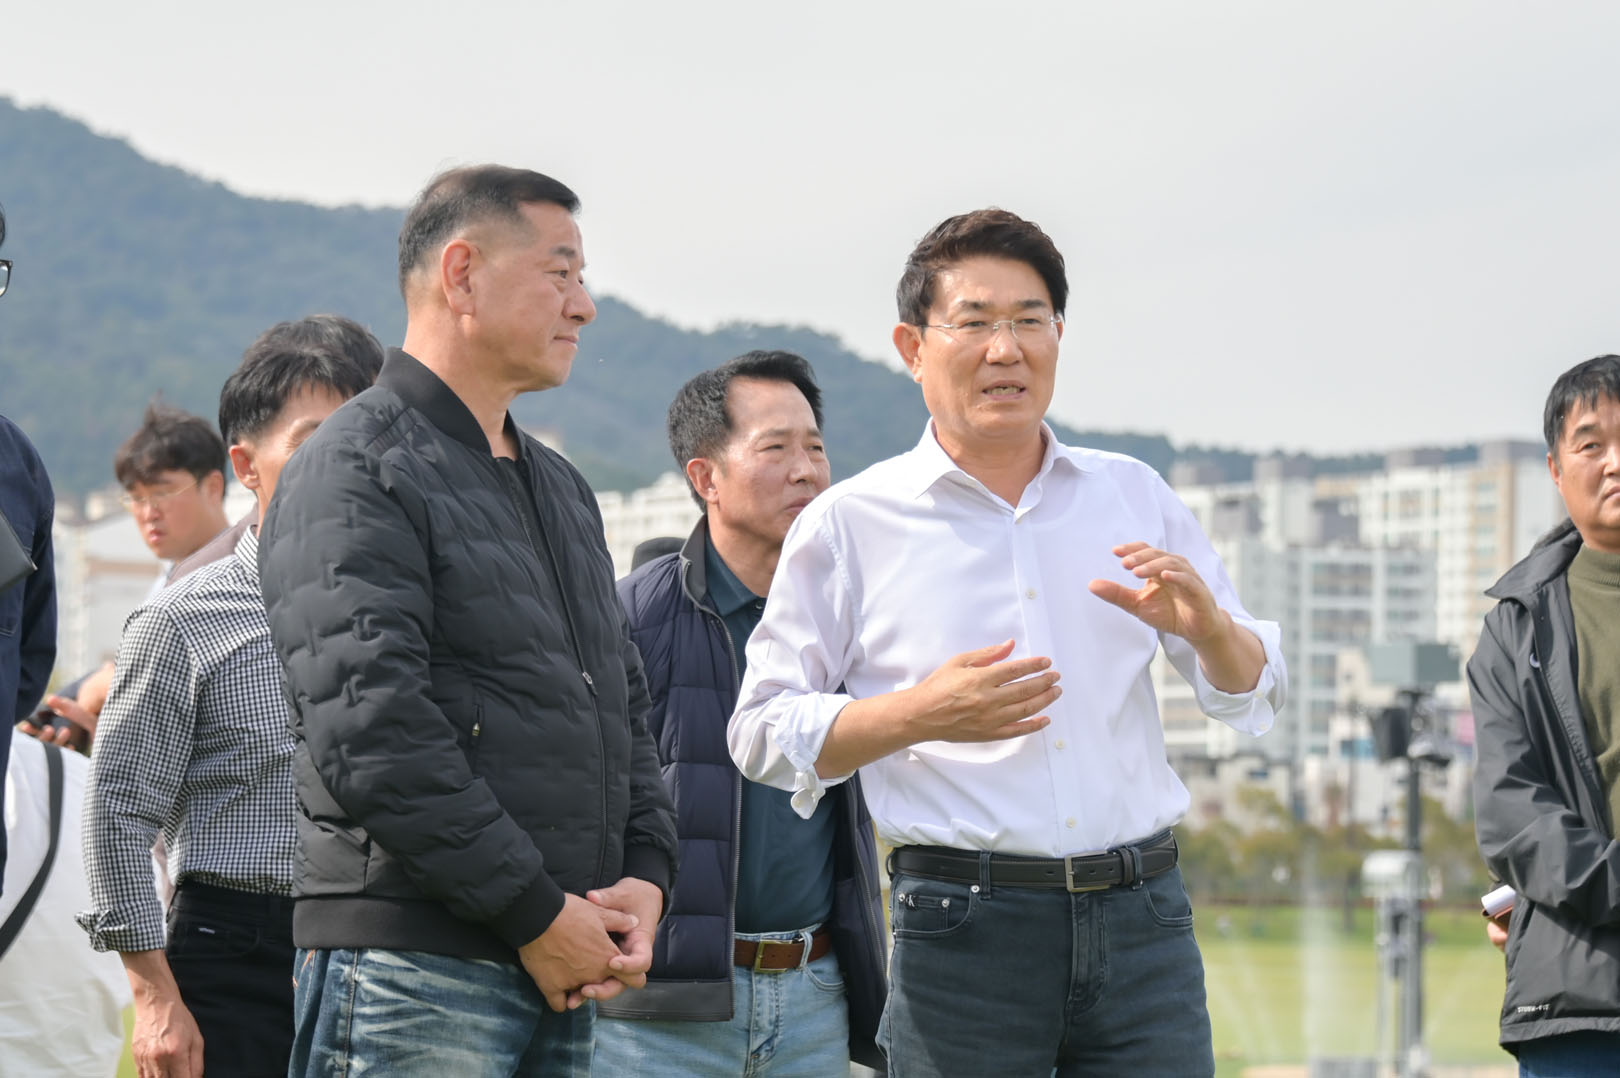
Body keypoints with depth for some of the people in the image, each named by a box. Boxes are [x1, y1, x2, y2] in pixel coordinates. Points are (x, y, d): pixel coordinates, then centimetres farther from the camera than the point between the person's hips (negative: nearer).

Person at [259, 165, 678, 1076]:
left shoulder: (561, 487, 22)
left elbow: (624, 702, 24)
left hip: (562, 977, 8)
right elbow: (373, 732, -17)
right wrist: (538, 914, -15)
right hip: (411, 969, -8)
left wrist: (645, 876, 5)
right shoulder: (354, 474, -7)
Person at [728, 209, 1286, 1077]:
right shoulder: (849, 525, 4)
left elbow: (1255, 697, 17)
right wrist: (918, 715, -15)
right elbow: (762, 735, 1)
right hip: (963, 929, -3)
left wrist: (1207, 627, -6)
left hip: (1141, 914, 3)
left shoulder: (1134, 497, 14)